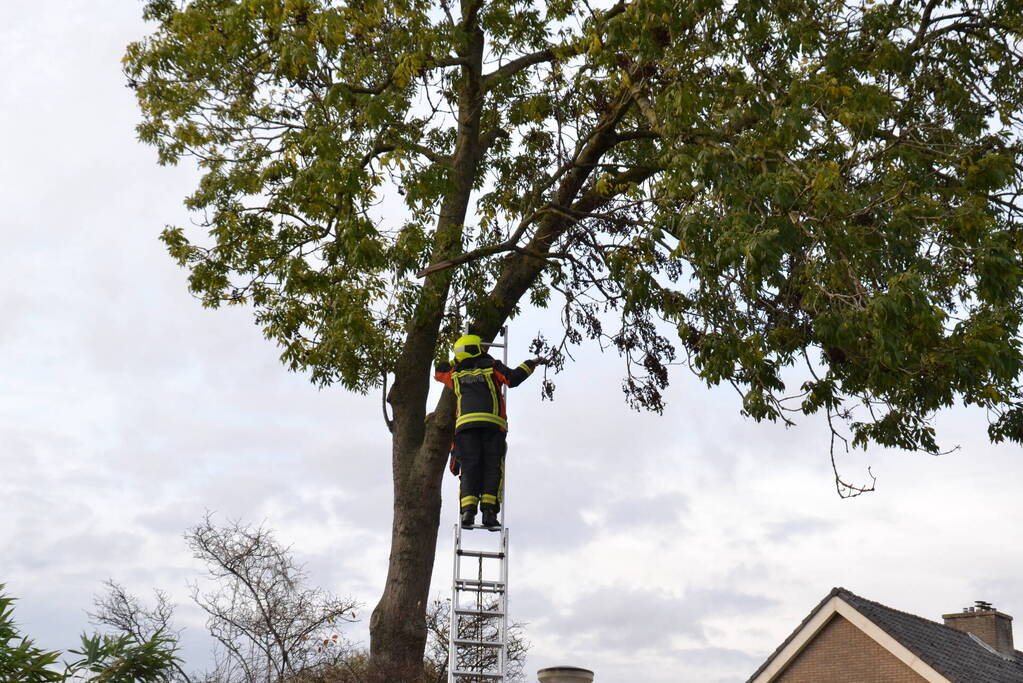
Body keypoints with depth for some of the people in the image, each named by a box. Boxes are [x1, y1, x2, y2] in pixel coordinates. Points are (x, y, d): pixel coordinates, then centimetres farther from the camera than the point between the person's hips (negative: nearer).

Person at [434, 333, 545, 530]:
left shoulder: (456, 374, 21)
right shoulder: (491, 366, 13)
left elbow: (440, 370, 41)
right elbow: (513, 378, -1)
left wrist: (459, 362, 53)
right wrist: (531, 363, 13)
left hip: (465, 425, 2)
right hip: (492, 424, -2)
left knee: (470, 470, 0)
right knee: (492, 469, -1)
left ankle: (468, 511, -17)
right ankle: (489, 511, -14)